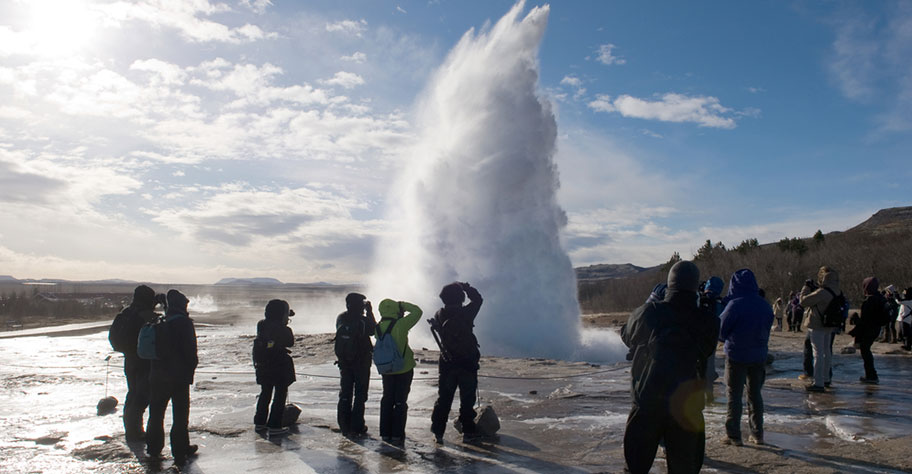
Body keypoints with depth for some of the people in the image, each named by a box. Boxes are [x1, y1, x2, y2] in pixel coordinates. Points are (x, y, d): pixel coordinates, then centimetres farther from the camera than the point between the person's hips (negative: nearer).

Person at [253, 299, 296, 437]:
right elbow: (290, 342, -3)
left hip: (263, 367, 6)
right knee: (280, 396, 3)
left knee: (265, 394, 21)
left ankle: (259, 423, 28)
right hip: (280, 368, -6)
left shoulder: (261, 326, -1)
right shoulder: (283, 330, -18)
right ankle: (274, 427, 0)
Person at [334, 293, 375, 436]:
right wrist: (370, 312, 2)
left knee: (345, 394, 13)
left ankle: (344, 426, 16)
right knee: (360, 394, 7)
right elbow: (374, 330, 1)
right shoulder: (363, 320, -17)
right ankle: (356, 427, 7)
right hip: (361, 362, -4)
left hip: (344, 362, 5)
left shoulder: (341, 319, -3)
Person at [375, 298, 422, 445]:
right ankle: (397, 435, 6)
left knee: (387, 400, 16)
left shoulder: (378, 328, -6)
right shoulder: (400, 325, -19)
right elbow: (417, 312, -10)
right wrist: (402, 305, 0)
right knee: (400, 402, 4)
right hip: (404, 369, -4)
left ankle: (386, 433, 19)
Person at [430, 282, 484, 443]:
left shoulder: (439, 316, -7)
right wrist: (466, 287, 13)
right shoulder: (466, 314, -14)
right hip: (468, 363, -2)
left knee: (443, 399, 10)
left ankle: (438, 432, 10)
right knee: (467, 399, 10)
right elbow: (477, 299, 3)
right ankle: (468, 430, 15)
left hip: (447, 363, 3)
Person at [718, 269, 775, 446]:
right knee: (755, 393, 16)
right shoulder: (765, 305, 0)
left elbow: (721, 331, -10)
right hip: (759, 355, 5)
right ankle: (757, 434, 21)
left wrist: (730, 339, 11)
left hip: (736, 355, -5)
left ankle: (733, 435, 7)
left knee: (734, 395, 5)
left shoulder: (735, 305, -17)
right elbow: (767, 330, 11)